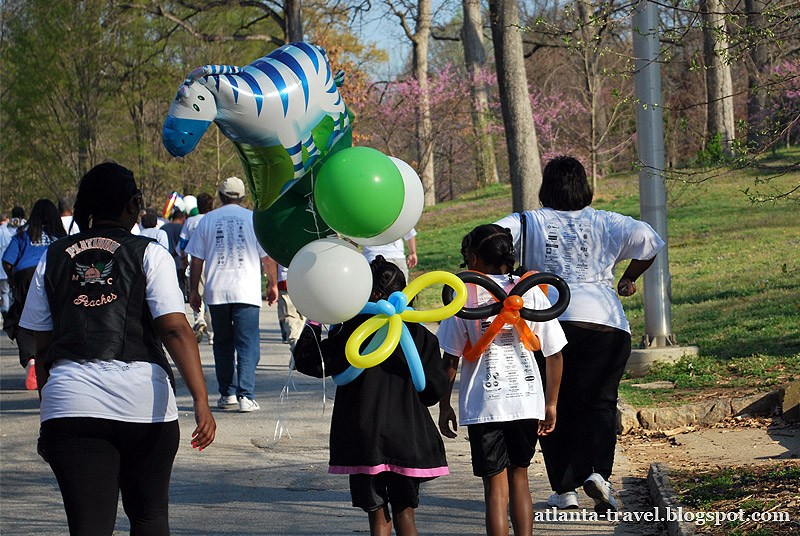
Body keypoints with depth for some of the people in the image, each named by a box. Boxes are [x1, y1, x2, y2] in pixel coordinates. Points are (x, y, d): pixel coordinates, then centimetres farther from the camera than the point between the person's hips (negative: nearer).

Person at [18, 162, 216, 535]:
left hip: (70, 403, 1)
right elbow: (175, 330, -8)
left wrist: (48, 408, 22)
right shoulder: (149, 255, 3)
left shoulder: (52, 260, 12)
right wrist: (201, 401, -13)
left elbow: (42, 349, 14)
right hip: (144, 402, -1)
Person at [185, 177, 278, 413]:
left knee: (223, 343, 14)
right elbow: (268, 256, 5)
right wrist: (273, 284, 16)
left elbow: (196, 259, 7)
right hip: (247, 291, -2)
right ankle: (245, 396, -12)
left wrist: (194, 290, 14)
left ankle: (227, 393, 15)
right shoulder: (254, 219, 3)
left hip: (216, 292, 2)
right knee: (247, 345, -2)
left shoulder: (207, 220, 7)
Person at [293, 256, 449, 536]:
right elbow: (435, 389, 6)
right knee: (404, 513, 12)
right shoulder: (418, 334, 1)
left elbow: (307, 361, -4)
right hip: (408, 438, 2)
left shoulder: (352, 329, -8)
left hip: (365, 438, -2)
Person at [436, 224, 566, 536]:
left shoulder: (464, 295, -4)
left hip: (483, 405, -3)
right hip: (527, 400, 3)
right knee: (519, 478, 18)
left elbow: (451, 359, -4)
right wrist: (550, 403, 14)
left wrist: (444, 405, 6)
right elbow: (554, 354, 4)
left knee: (496, 487, 2)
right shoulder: (531, 291, 3)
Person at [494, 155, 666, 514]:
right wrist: (629, 280, 17)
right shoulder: (605, 223, 12)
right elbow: (647, 240, 3)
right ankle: (597, 470, -19)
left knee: (554, 407, 10)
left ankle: (564, 490, 9)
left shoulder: (528, 222, 10)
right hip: (602, 320, 0)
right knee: (597, 404, 5)